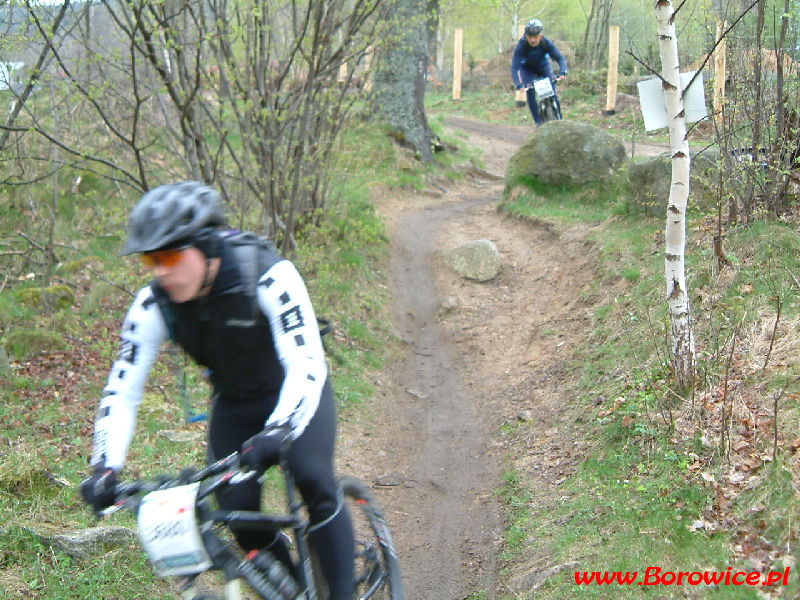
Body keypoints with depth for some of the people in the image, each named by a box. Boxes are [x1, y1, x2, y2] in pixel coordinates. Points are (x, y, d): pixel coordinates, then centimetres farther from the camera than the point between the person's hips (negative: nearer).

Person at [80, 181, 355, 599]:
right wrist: (105, 468, -29)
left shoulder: (269, 276, -34)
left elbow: (306, 365, -41)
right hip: (234, 404, 4)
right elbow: (121, 392, -15)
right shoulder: (152, 307, -21)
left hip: (295, 392, -3)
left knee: (313, 482, -26)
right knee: (238, 513, -10)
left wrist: (275, 433, -57)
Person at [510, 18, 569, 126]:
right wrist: (519, 84, -53)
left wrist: (562, 71, -54)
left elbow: (560, 58, -34)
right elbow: (514, 67, -38)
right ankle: (538, 122, -7)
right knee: (530, 94, -18)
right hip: (527, 69, -1)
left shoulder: (546, 43, -30)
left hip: (543, 67, 1)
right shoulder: (521, 46, -33)